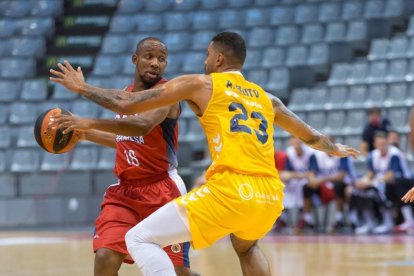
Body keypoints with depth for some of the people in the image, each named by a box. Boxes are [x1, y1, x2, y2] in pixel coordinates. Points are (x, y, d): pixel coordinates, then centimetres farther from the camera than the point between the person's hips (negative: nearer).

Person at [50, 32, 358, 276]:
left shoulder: (200, 84, 10)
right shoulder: (266, 98, 24)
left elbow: (126, 105, 9)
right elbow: (311, 136, 40)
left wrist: (82, 87, 24)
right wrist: (335, 149, 62)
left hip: (231, 190, -7)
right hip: (271, 197, 7)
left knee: (140, 238, 0)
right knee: (246, 246, 40)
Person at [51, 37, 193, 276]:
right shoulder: (126, 95, 12)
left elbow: (143, 125, -33)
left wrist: (91, 123, -37)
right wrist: (85, 134, 21)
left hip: (162, 191, -6)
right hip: (125, 191, 6)